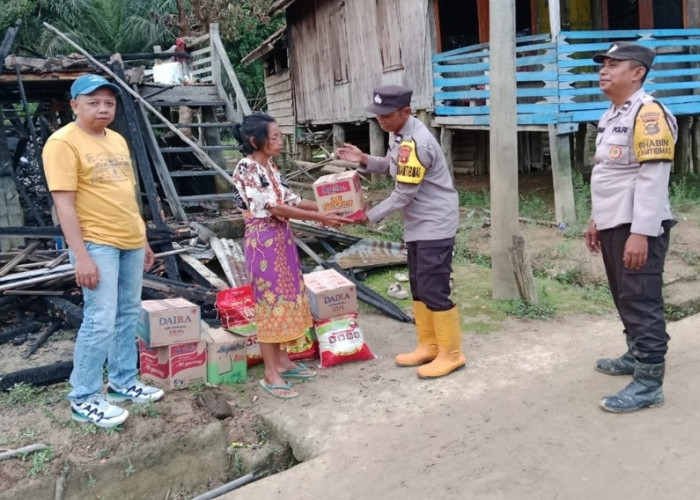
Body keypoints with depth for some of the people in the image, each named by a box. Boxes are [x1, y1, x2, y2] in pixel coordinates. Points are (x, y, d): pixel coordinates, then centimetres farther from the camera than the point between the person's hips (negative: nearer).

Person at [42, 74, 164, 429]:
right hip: (96, 244, -8)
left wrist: (143, 239, 18)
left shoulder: (118, 141, 14)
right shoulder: (63, 142, -10)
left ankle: (123, 383, 26)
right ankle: (83, 400, 6)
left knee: (128, 315, 13)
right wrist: (81, 256, -21)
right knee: (101, 321, -7)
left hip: (129, 241, 8)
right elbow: (64, 203, -16)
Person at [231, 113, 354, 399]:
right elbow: (274, 208, -22)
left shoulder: (270, 168, 12)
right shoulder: (246, 169, -16)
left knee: (285, 298, 14)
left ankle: (283, 361, 27)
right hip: (263, 242, -9)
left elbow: (291, 200, 12)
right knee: (270, 303, -3)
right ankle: (270, 374, 7)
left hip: (281, 240, 9)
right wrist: (320, 218, -22)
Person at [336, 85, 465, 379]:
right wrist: (364, 160, 2)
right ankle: (428, 346, 26)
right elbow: (393, 167, 18)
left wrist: (369, 217, -15)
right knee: (419, 287, 14)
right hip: (418, 223, 10)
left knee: (433, 290, -6)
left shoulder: (415, 144, -26)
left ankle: (451, 354, 8)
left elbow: (403, 195, -23)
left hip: (435, 223, -10)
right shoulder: (398, 133, 5)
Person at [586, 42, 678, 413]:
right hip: (614, 224, 9)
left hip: (638, 227, -9)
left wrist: (640, 232, -25)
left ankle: (649, 382, 2)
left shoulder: (648, 113, -15)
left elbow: (653, 179, -21)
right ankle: (636, 355, 34)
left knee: (642, 301, -5)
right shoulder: (610, 116, 16)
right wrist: (597, 219, 22)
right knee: (624, 298, 18)